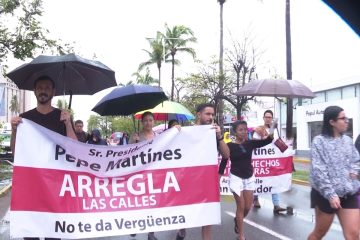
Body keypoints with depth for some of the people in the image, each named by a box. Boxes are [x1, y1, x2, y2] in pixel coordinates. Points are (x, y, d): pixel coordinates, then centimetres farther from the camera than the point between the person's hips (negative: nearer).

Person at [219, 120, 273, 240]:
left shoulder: (250, 143, -2)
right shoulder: (230, 145, -10)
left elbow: (265, 142, -17)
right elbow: (223, 163, -5)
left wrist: (272, 132, -37)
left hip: (249, 177, 4)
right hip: (236, 178, -4)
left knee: (248, 207, 10)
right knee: (241, 207, -2)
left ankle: (237, 220, 43)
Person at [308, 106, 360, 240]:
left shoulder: (347, 140, 6)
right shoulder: (319, 141, -12)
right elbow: (318, 170, -17)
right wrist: (330, 194, -22)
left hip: (349, 194, 5)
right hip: (326, 195, -5)